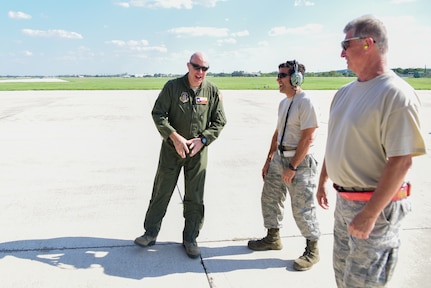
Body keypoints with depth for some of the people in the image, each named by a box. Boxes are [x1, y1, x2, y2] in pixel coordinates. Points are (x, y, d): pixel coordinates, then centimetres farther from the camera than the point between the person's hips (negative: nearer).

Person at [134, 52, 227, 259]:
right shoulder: (172, 86, -7)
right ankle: (151, 233, 24)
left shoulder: (213, 91, -2)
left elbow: (219, 122, 2)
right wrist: (175, 137, -18)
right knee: (161, 191, 8)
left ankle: (190, 239, 23)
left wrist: (201, 140, -12)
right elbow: (158, 114, -6)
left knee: (195, 197, 8)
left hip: (198, 151, 1)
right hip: (171, 148, -1)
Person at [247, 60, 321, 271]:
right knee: (270, 198, 15)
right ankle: (273, 238, 35)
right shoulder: (284, 103, 12)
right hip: (279, 158, 9)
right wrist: (269, 161, 16)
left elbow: (307, 138, -19)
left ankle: (312, 250, 20)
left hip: (300, 161, -9)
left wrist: (292, 167, -19)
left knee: (302, 208, -1)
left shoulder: (305, 103, -16)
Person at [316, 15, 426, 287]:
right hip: (344, 200, 8)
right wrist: (323, 180, 20)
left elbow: (401, 162, -23)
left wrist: (370, 214, -23)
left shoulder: (396, 94, -19)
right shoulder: (345, 92, 7)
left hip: (376, 205, -8)